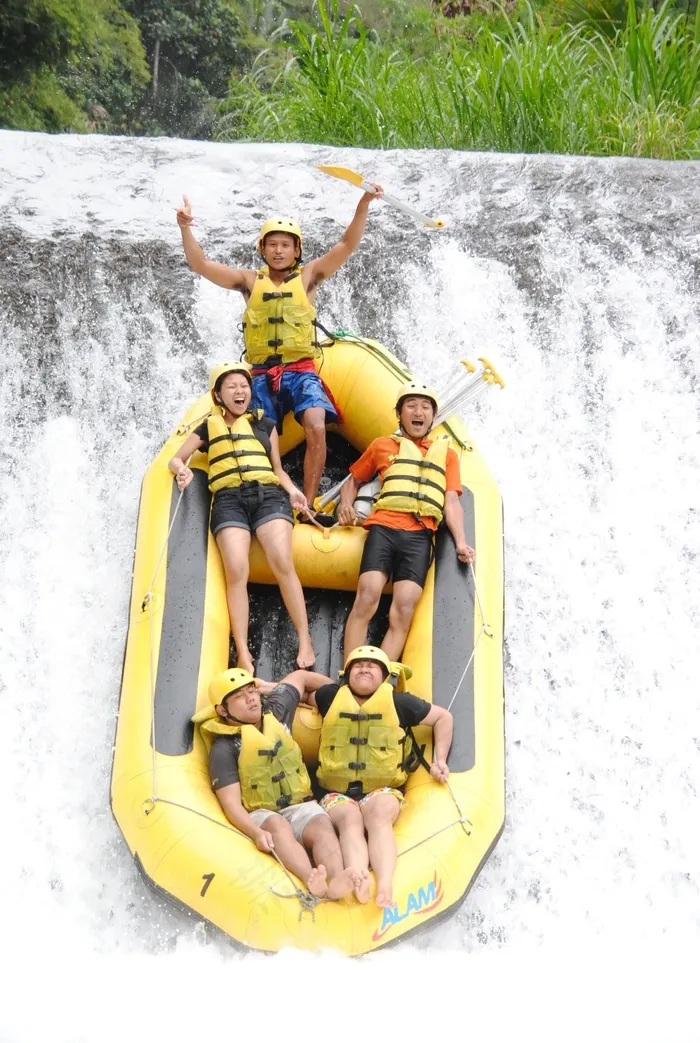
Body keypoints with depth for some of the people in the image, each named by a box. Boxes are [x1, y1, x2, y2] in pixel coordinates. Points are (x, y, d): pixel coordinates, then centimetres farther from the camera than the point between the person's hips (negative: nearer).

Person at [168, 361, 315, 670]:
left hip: (267, 494, 0)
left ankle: (305, 642, -17)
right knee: (236, 572, -21)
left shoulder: (265, 424, 23)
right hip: (229, 500, 0)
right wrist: (183, 471, -3)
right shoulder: (207, 428, 21)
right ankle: (243, 654, -20)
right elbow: (175, 460, 21)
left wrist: (291, 490, 2)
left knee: (283, 565, -22)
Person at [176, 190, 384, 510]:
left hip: (301, 371, -2)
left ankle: (308, 506, -20)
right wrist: (186, 228, -5)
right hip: (262, 374, 2)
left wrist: (364, 203, -8)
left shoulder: (307, 276, 12)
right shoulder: (250, 280, 14)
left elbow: (347, 244, 4)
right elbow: (200, 265, 9)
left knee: (316, 428, -23)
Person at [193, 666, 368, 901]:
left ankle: (336, 880, -60)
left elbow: (300, 676, 29)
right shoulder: (224, 748, -6)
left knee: (322, 825, -30)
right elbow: (231, 803, -15)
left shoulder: (275, 711, 11)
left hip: (300, 807, 4)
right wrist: (256, 832, -32)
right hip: (260, 816, -4)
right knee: (277, 825, -39)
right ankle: (311, 881, -64)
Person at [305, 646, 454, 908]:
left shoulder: (398, 702, 6)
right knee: (350, 819, -35)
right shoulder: (330, 697, 11)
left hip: (382, 790, 0)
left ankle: (385, 889, -57)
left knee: (379, 815, -36)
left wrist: (440, 760, 13)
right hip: (337, 793, 0)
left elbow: (443, 717, 19)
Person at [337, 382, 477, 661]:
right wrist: (346, 504, 8)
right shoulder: (382, 445, 23)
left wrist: (460, 541, -4)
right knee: (367, 598, -20)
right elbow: (354, 480, 31)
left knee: (404, 611, -14)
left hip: (419, 536, 1)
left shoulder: (446, 454, 24)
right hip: (384, 527, -1)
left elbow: (451, 502, 13)